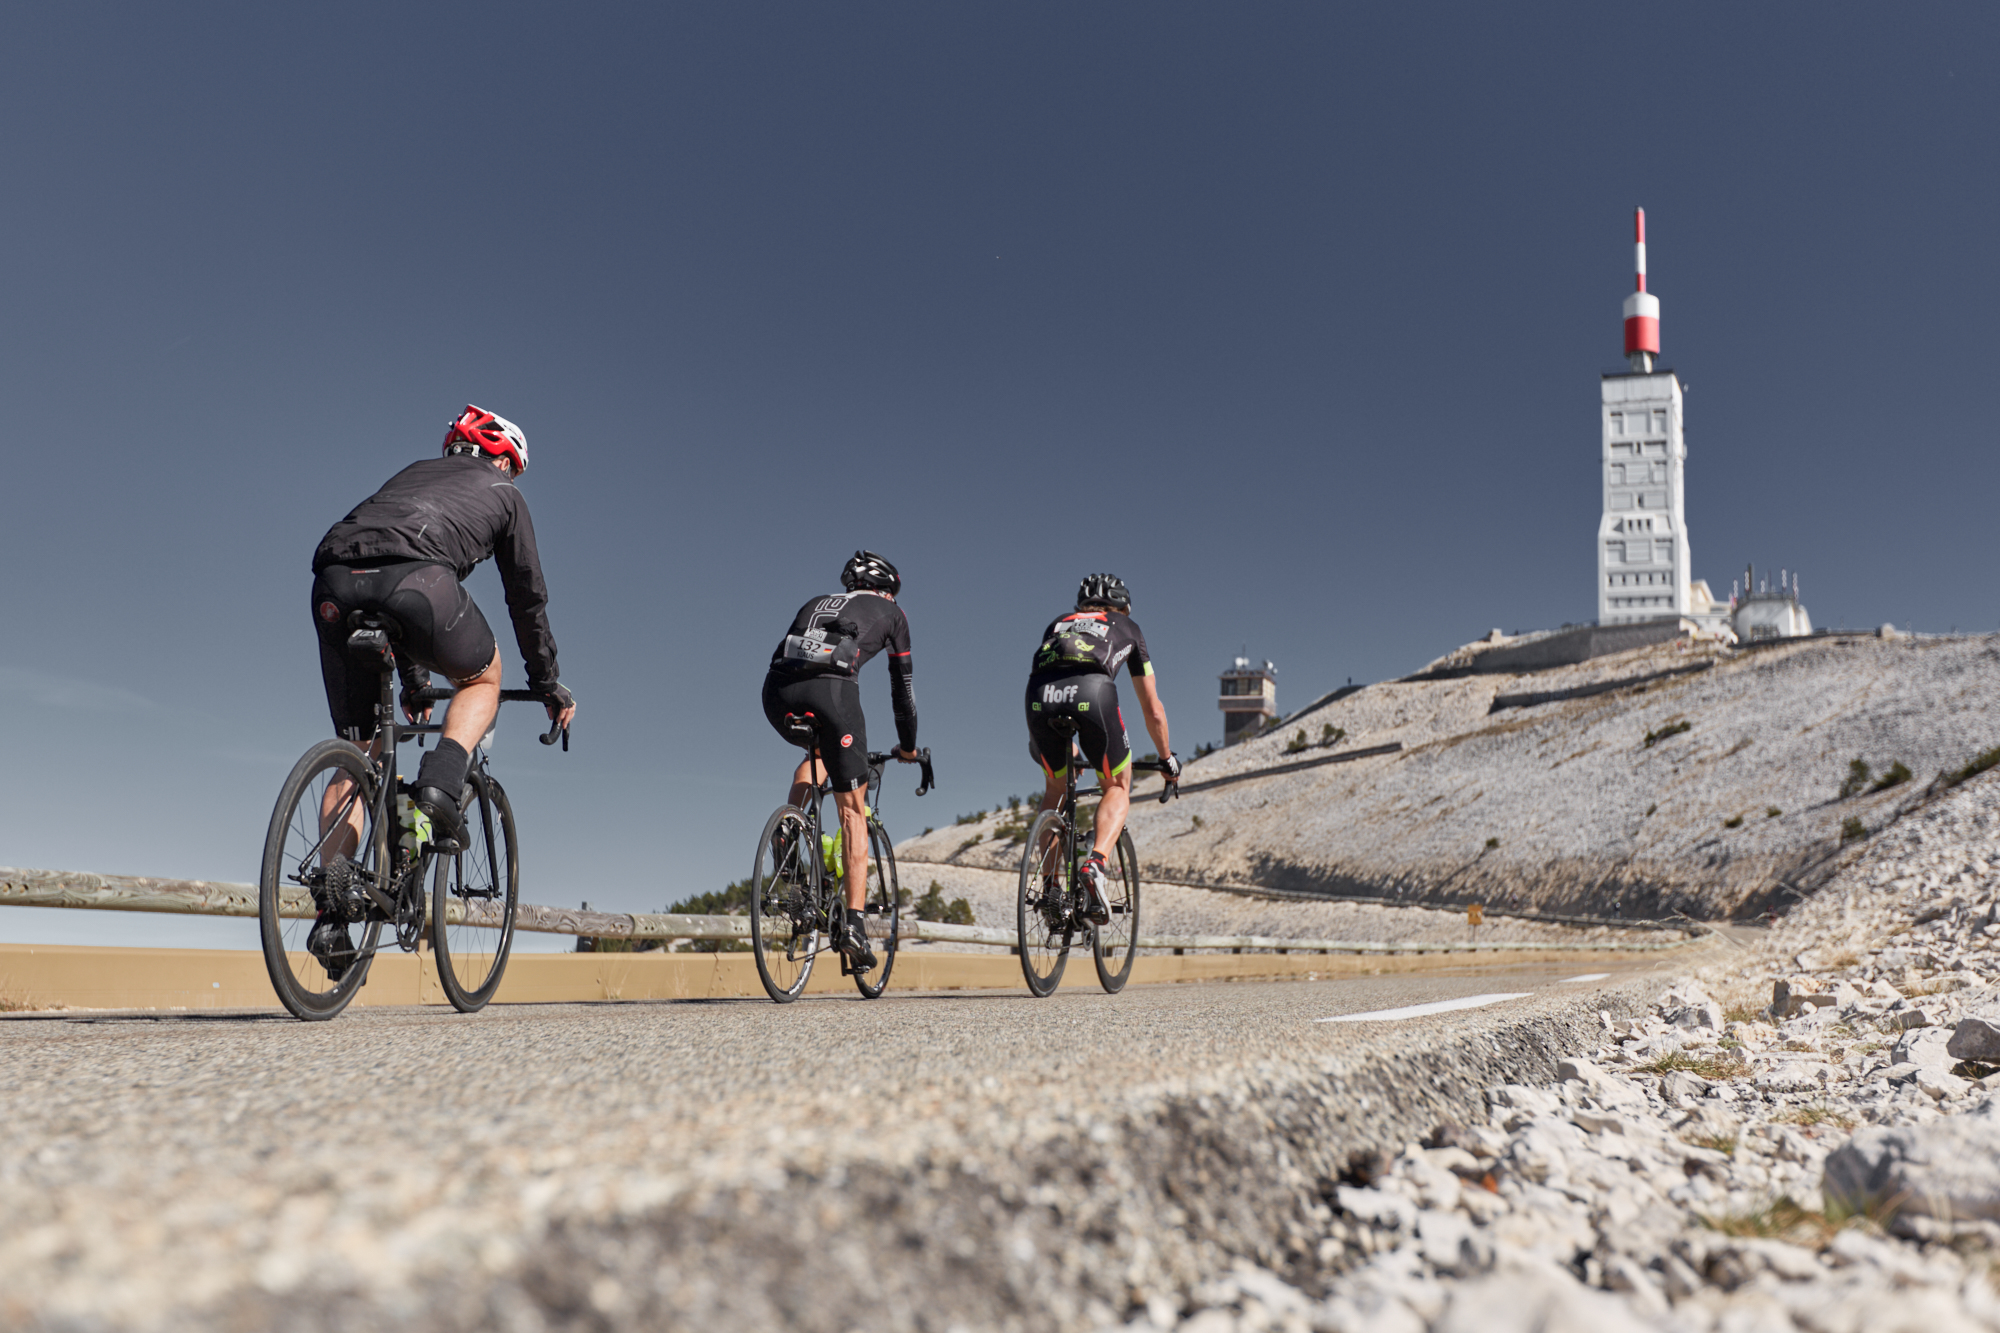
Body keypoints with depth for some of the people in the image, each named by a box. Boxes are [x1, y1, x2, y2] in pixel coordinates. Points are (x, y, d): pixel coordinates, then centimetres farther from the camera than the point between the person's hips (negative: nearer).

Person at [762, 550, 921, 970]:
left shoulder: (815, 604, 36)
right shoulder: (890, 613, 26)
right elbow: (901, 683, 28)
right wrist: (908, 745, 39)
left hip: (778, 691, 4)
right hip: (831, 689, -4)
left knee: (819, 753, 37)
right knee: (853, 811, 7)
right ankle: (854, 923, -2)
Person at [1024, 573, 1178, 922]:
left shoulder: (1058, 623, 40)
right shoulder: (1127, 628, 34)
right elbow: (1153, 709, 36)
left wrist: (1038, 745, 60)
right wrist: (1167, 759, 49)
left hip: (1040, 694, 3)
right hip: (1093, 691, -3)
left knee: (1054, 791, 27)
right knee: (1118, 787, 19)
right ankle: (1096, 865, -7)